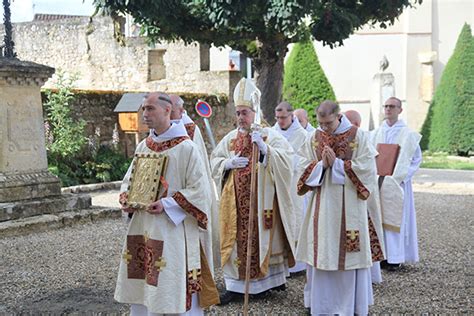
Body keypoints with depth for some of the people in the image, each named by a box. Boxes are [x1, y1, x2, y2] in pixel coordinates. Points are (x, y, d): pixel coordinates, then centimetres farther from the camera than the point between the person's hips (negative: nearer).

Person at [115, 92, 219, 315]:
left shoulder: (186, 148, -10)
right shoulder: (143, 146, 9)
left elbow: (198, 189, -12)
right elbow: (129, 180, 17)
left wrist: (167, 205, -20)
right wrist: (126, 201, -2)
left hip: (173, 228, -6)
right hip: (143, 227, 6)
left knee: (173, 288, 0)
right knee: (142, 286, 12)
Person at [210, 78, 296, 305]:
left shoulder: (269, 135, -2)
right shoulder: (231, 138, 10)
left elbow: (286, 158, -13)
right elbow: (214, 161, 12)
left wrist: (265, 148, -27)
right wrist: (229, 163, -7)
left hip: (261, 198, -3)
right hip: (236, 200, 3)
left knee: (262, 237, 3)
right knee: (237, 238, 4)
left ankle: (264, 281, 18)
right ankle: (236, 285, 11)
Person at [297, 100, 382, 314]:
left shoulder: (358, 136, -5)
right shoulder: (314, 138, 5)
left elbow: (366, 169, -10)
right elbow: (305, 169, 5)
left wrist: (337, 163, -16)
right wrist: (322, 164, -14)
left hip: (349, 203, -3)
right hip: (323, 203, 3)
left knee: (348, 251, 2)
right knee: (321, 251, 6)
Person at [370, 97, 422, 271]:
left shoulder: (408, 134, 0)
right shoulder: (376, 134, 10)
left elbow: (417, 158, 1)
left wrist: (402, 176, -9)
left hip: (396, 183, -3)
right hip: (377, 181, 4)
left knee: (394, 218, -2)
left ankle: (395, 257, 3)